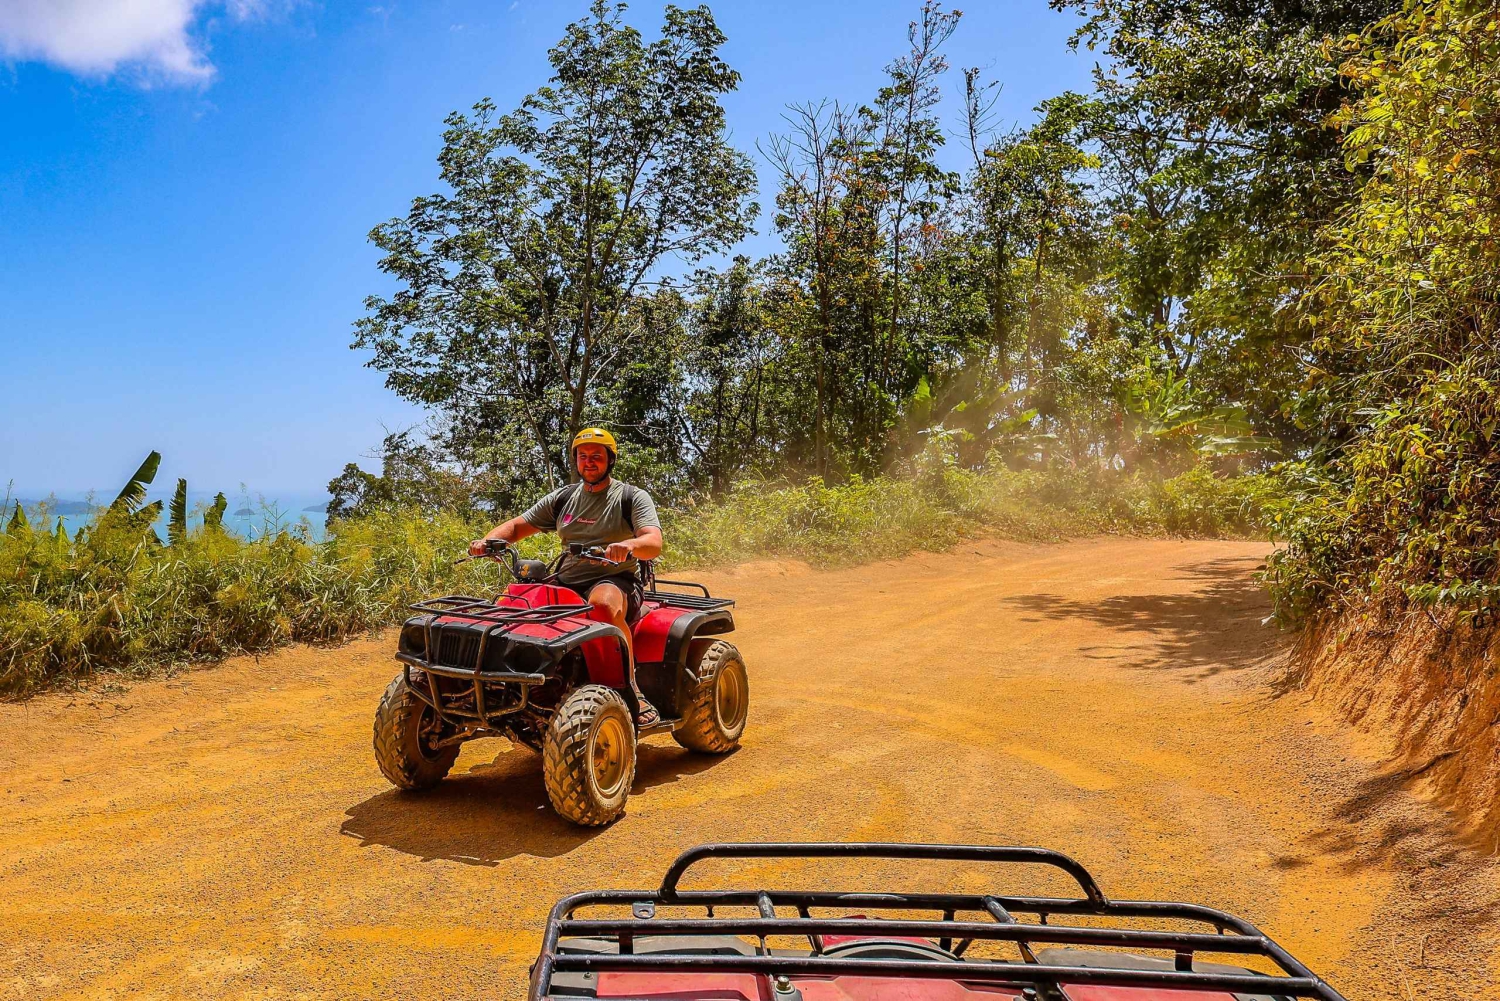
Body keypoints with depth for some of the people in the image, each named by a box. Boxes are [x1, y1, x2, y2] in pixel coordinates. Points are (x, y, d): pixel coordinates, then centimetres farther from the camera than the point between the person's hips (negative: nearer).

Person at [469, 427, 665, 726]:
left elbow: (654, 544, -13)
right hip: (567, 583, 5)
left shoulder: (632, 497, 3)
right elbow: (517, 526, 18)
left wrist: (629, 545, -37)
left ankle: (632, 691, -28)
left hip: (614, 581, -5)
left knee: (603, 605, -40)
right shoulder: (563, 497, 17)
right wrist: (488, 540, -4)